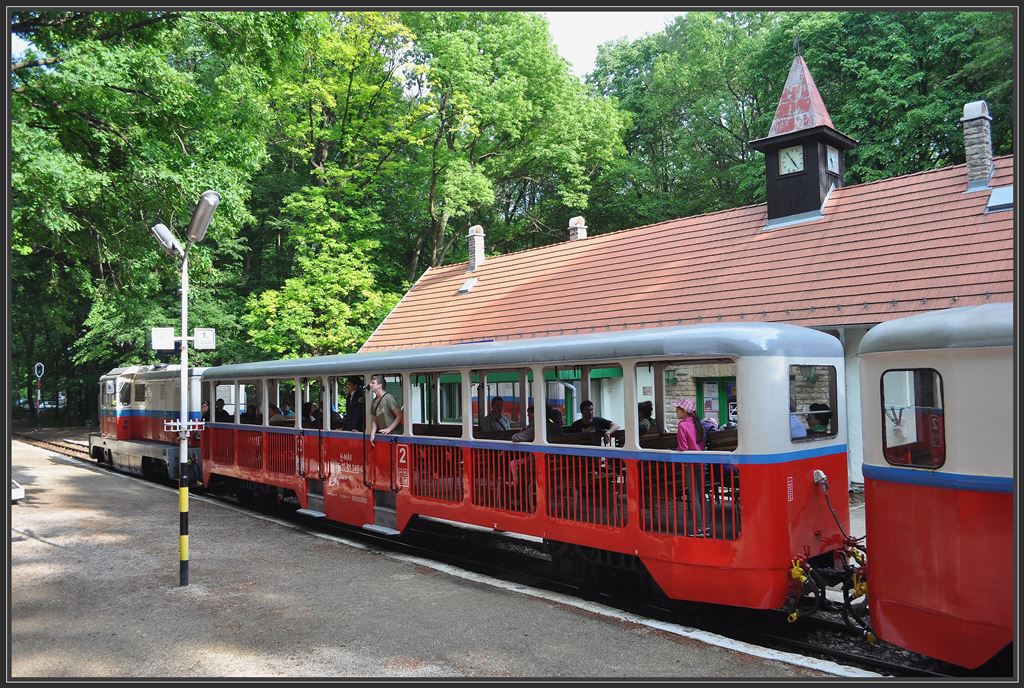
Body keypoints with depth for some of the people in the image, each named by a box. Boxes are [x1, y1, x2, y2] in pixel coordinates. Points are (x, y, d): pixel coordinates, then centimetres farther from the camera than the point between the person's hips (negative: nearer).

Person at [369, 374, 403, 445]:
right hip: (382, 434, 7)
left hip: (394, 434, -7)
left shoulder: (389, 398, -14)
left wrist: (389, 429, -16)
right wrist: (372, 434, 1)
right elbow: (374, 420, 14)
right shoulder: (374, 401, 10)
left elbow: (399, 416, -16)